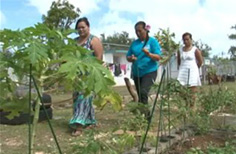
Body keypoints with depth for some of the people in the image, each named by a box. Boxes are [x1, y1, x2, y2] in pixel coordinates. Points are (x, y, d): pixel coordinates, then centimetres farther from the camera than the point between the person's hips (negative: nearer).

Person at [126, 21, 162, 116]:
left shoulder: (152, 41, -4)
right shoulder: (134, 43, 10)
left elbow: (158, 57, -11)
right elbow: (127, 57, 11)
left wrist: (148, 54, -29)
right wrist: (131, 58, -12)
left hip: (150, 72, -6)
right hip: (136, 73, 6)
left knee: (143, 92, -23)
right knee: (140, 95, 11)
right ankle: (146, 115, 24)